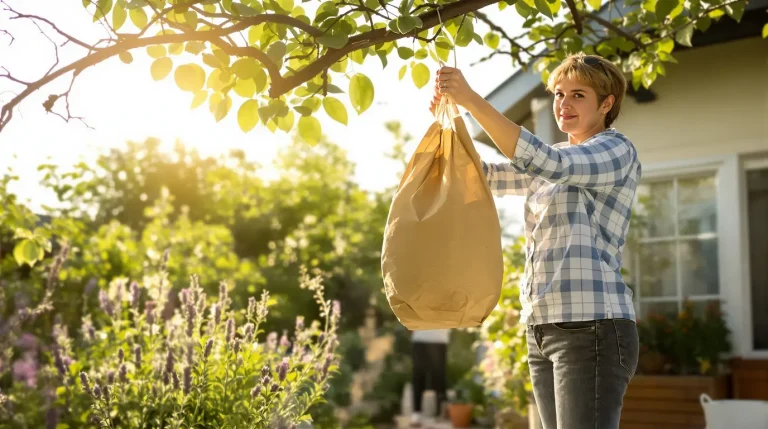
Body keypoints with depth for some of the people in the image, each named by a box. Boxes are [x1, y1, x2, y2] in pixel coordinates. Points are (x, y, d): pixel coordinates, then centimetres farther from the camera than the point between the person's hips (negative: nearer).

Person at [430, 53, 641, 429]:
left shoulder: (618, 151, -3)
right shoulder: (553, 164, 21)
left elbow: (544, 162, -20)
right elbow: (485, 175, 15)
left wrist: (472, 100, -24)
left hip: (591, 328, -8)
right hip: (543, 329, 8)